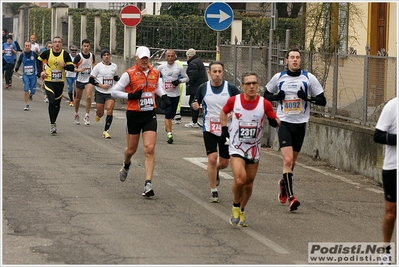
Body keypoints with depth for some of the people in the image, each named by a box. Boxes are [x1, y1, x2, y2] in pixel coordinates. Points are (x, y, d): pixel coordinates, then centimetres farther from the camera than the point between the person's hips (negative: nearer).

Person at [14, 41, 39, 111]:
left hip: (33, 75, 0)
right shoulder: (22, 55, -1)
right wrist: (17, 67, -6)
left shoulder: (34, 54, -7)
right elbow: (19, 62, 13)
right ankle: (27, 105, 1)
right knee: (26, 90, -12)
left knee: (33, 91, 1)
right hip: (25, 75, 1)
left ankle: (30, 94, 40)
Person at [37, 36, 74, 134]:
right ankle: (52, 124, -11)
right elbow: (39, 60, 15)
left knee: (57, 104, 11)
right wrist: (41, 71, 4)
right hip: (49, 81, -2)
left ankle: (54, 122, 30)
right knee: (52, 102, -16)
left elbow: (72, 67, -3)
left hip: (60, 82, 2)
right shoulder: (47, 53, -4)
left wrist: (64, 65, -22)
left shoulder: (65, 54, -4)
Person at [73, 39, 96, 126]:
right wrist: (80, 70, -28)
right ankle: (76, 114, 33)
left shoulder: (92, 55, 0)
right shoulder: (78, 56, -11)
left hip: (89, 79, 1)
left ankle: (87, 115, -7)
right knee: (78, 98, 12)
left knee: (89, 97, -16)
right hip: (80, 79, -1)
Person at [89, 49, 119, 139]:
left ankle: (106, 131, -8)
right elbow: (91, 80, -5)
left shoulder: (114, 66, 7)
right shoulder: (98, 66, -5)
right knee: (100, 113, 3)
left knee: (110, 110, -17)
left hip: (110, 93, 2)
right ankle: (98, 114, 44)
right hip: (100, 93, -2)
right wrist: (101, 85, -15)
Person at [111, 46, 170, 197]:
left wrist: (163, 96, 9)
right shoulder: (129, 74, -8)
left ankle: (148, 184, -13)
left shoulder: (154, 73, 5)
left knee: (150, 149, -11)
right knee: (131, 149, 12)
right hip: (134, 115, -2)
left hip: (150, 115, 2)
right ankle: (126, 165, 49)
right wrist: (130, 96, -18)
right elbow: (114, 92, -6)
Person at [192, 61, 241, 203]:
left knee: (224, 163, 9)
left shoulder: (231, 88, -5)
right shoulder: (203, 88, -1)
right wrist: (195, 106, -13)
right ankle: (214, 192, -2)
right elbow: (196, 103, 10)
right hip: (209, 129, -1)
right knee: (212, 159, -15)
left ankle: (215, 171, 47)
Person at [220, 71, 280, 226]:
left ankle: (241, 212, 32)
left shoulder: (264, 104, -7)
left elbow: (276, 122, 2)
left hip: (254, 148, 2)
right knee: (239, 180, -20)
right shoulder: (234, 100, -7)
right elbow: (224, 112, 14)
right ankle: (235, 207, 6)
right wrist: (224, 128, 4)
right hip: (236, 147, -2)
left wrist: (274, 121, -21)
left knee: (249, 184, 10)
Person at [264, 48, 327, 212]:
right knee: (287, 160, -16)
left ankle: (284, 184, 42)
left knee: (292, 161, 14)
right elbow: (266, 95, 14)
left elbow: (322, 100, -1)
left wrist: (307, 97, -18)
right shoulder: (278, 77, 1)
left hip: (300, 124, 2)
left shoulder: (308, 78, -1)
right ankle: (290, 197, -19)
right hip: (284, 123, -2)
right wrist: (277, 97, -7)